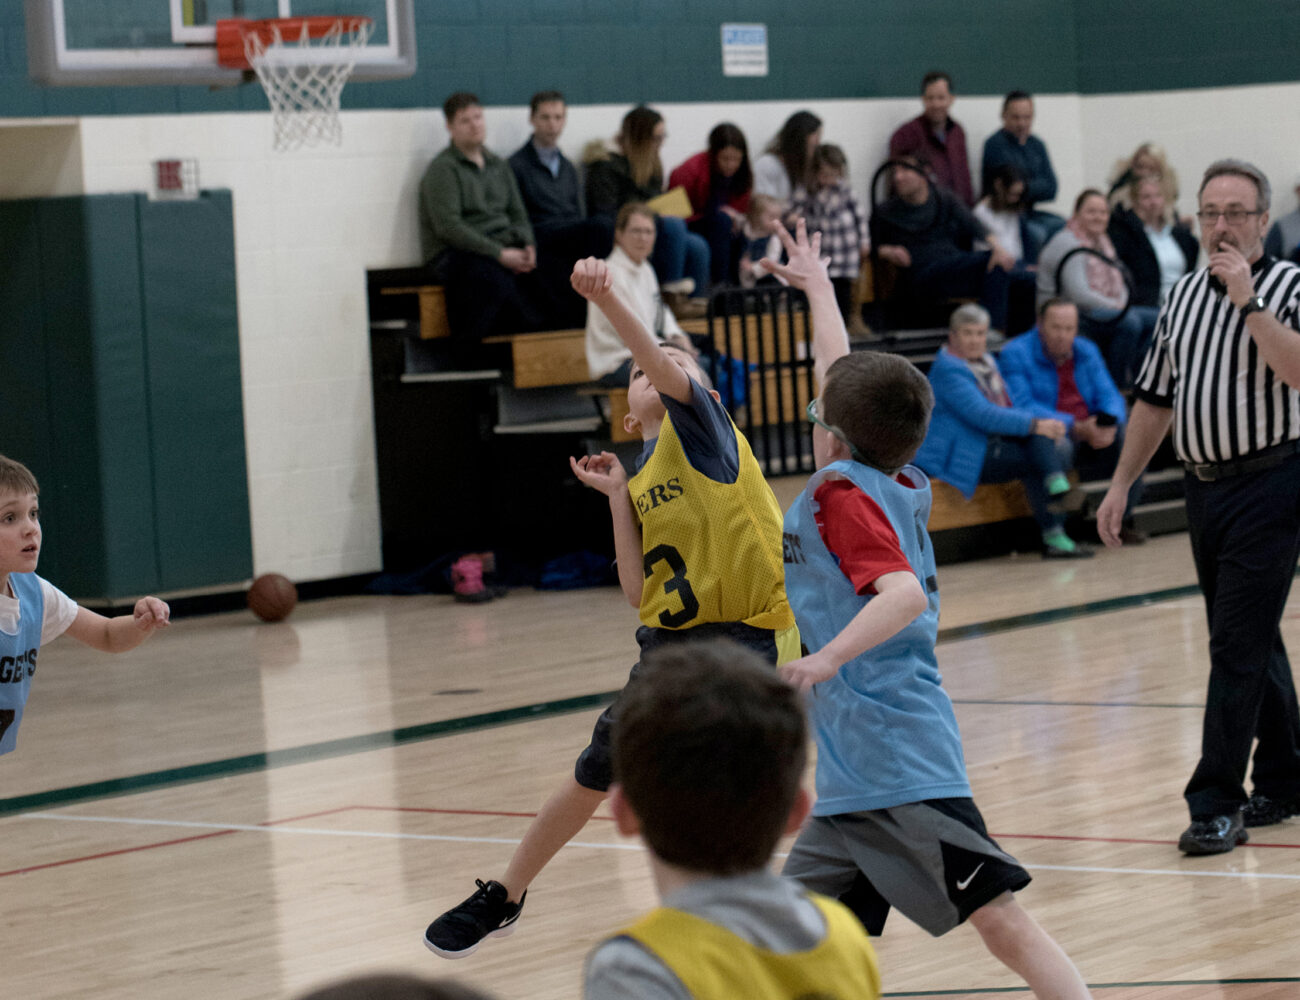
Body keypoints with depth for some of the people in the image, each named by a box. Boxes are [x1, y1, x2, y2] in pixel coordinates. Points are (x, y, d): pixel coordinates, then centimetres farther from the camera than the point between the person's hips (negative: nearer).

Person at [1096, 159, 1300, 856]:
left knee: (1238, 646, -9)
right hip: (1204, 484, 7)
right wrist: (1120, 484, 15)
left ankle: (1216, 804, -8)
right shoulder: (1183, 296, 12)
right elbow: (1155, 398, 18)